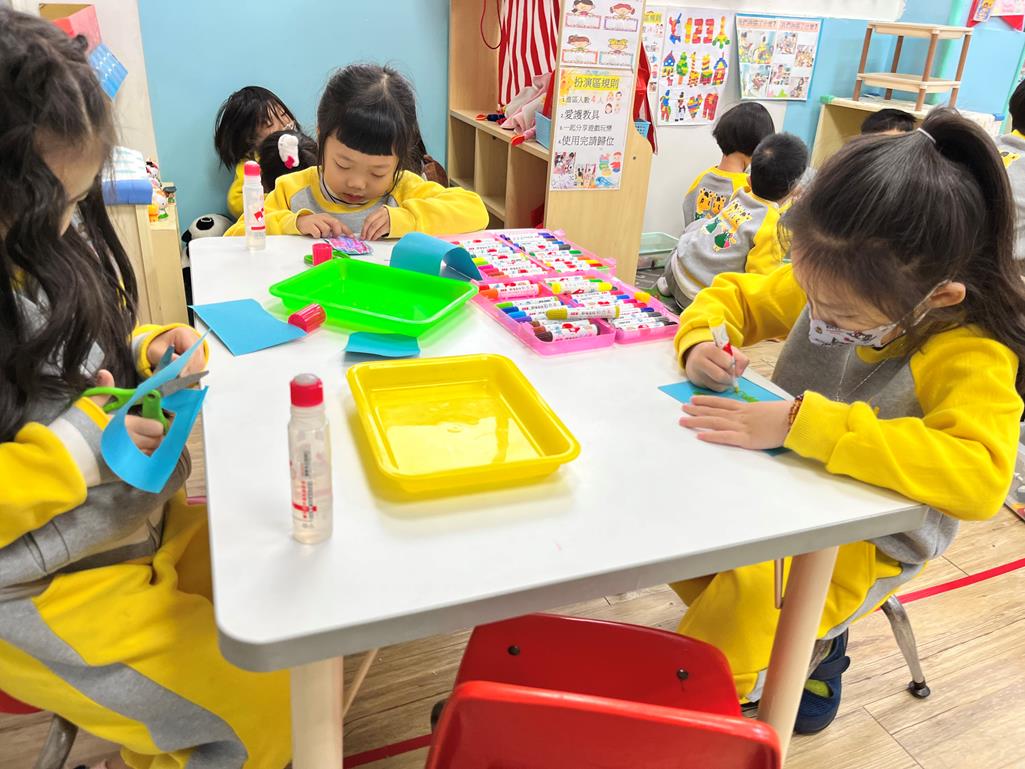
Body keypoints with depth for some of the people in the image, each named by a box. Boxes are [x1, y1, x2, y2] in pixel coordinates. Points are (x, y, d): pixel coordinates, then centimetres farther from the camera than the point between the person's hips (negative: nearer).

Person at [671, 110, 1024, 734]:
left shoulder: (972, 357, -25)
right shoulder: (829, 286, -10)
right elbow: (735, 296, 4)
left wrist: (802, 423, -45)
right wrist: (703, 342, -20)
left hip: (868, 541, -6)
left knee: (752, 590, -32)